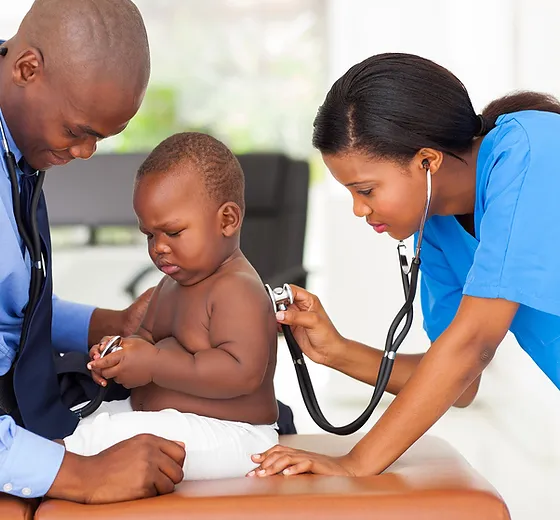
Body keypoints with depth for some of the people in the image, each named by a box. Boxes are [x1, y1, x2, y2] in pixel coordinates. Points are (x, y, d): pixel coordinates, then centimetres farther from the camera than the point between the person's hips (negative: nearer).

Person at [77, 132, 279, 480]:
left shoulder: (238, 290, -19)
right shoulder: (173, 283, 14)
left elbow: (243, 372, -30)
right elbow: (149, 335, 28)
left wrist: (154, 366, -26)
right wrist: (125, 350, 2)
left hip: (229, 438, -11)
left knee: (114, 432, -28)